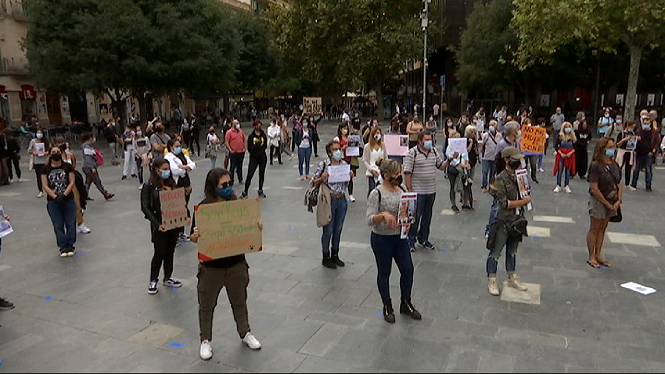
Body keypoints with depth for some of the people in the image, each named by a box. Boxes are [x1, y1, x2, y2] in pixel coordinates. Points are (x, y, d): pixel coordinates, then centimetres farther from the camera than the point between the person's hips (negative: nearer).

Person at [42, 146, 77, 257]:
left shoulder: (68, 167, 1)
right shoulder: (46, 169, 3)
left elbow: (72, 182, -4)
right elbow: (45, 186, -2)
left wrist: (64, 195, -16)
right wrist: (55, 197, -15)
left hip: (68, 199, -1)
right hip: (53, 202, 1)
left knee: (70, 224, 2)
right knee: (58, 225, 4)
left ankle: (70, 246, 12)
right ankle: (63, 248, 10)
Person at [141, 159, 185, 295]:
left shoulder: (172, 183, 7)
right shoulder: (149, 187, -9)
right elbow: (145, 207, -13)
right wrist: (157, 224, -22)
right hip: (160, 225, -5)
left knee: (170, 252, 15)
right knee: (159, 253, 4)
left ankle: (168, 278, 31)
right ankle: (153, 281, 22)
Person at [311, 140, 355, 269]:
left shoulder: (344, 164, 6)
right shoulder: (324, 165, -9)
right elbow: (313, 183, -6)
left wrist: (350, 177, -3)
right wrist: (322, 178, -24)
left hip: (342, 200, 5)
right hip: (329, 200, -5)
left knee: (338, 229, 15)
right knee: (328, 230, 5)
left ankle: (335, 255, 31)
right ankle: (326, 257, 20)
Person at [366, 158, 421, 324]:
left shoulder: (401, 190, 3)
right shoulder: (376, 194, -16)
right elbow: (370, 220, -19)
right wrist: (383, 215, -37)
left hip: (400, 237, 6)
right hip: (381, 239, -6)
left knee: (408, 269, 8)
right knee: (384, 273, 9)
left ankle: (406, 304, 29)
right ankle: (387, 307, 28)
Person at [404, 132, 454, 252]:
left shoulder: (434, 151, 10)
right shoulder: (412, 153, -10)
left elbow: (441, 166, 16)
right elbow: (407, 172, -12)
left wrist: (450, 159, -2)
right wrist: (410, 190, -15)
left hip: (431, 191, 6)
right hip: (417, 191, -6)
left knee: (427, 216, 15)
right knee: (415, 216, 1)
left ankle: (423, 239, 29)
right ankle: (411, 240, 16)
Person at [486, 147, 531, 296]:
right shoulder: (501, 179, -17)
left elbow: (525, 194, 16)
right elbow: (505, 203, -20)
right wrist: (524, 201, -16)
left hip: (517, 220, 7)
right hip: (504, 221, -7)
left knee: (512, 251, 20)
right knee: (496, 252, 3)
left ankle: (512, 278, 35)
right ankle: (492, 281, 15)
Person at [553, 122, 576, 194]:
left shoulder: (573, 137, 2)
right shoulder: (560, 136, -3)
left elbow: (575, 147, 4)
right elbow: (556, 146, -3)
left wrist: (571, 153, -13)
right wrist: (560, 153, -14)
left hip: (570, 156, 1)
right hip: (561, 156, -1)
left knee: (568, 171, 7)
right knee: (560, 171, 1)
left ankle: (566, 186, 15)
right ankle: (558, 186, 9)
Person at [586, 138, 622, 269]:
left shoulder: (615, 165, 3)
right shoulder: (596, 166, -18)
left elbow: (619, 185, 7)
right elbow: (594, 189, -20)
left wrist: (618, 201, -8)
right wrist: (607, 204, -16)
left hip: (612, 202, 6)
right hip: (598, 201, -6)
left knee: (602, 229, 15)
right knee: (594, 229, 5)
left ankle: (598, 255, 27)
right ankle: (591, 257, 17)